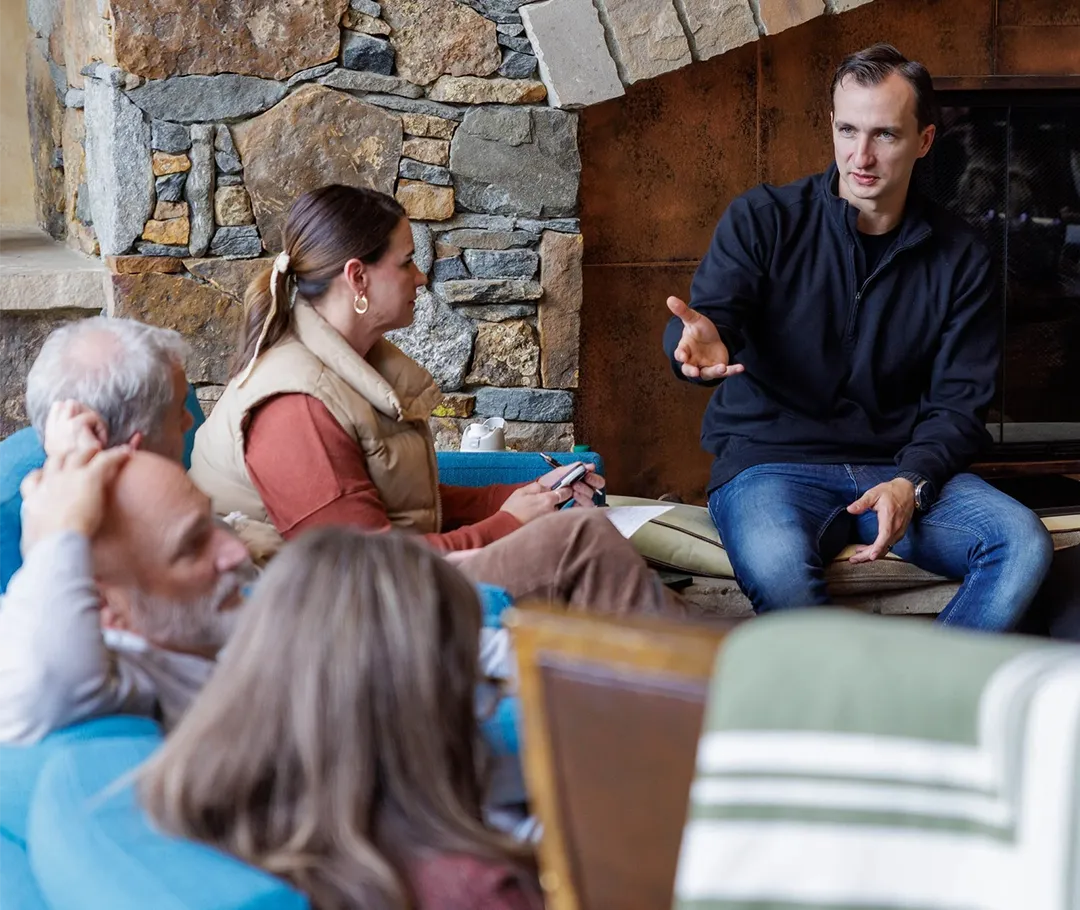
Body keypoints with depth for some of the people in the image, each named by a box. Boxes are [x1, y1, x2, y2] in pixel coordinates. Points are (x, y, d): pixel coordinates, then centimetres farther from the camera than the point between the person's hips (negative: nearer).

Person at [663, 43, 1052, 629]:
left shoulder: (959, 260, 8)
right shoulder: (763, 220, 2)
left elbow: (958, 403, 5)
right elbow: (712, 314, -12)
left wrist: (911, 483, -15)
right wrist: (701, 342, -39)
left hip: (900, 468, 3)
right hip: (768, 462, -3)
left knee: (1024, 545, -26)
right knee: (777, 567, -38)